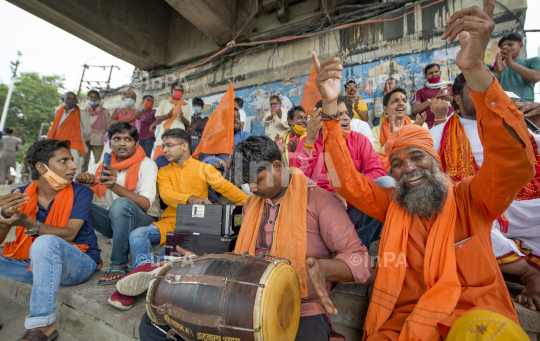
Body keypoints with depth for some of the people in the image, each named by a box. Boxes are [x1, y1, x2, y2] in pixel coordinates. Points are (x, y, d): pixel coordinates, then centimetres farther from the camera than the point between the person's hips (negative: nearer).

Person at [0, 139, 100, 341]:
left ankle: (42, 325, -25)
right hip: (37, 264, 5)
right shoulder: (20, 195, 0)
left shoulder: (80, 193, -10)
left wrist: (29, 224, -35)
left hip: (77, 263, -4)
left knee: (46, 242, -33)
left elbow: (69, 234, -21)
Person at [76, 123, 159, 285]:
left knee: (121, 204, -34)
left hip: (144, 221, -5)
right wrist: (82, 179, -18)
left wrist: (115, 186, -37)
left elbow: (146, 204, -22)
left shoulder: (147, 164, -10)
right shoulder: (105, 165, 8)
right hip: (114, 221, 5)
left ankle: (119, 266, -21)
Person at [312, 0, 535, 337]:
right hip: (402, 323, 2)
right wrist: (331, 105, -16)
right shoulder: (391, 204, 5)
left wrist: (476, 69, -27)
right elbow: (347, 180, -6)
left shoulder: (471, 198, 0)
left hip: (474, 315, -1)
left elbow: (515, 164, -18)